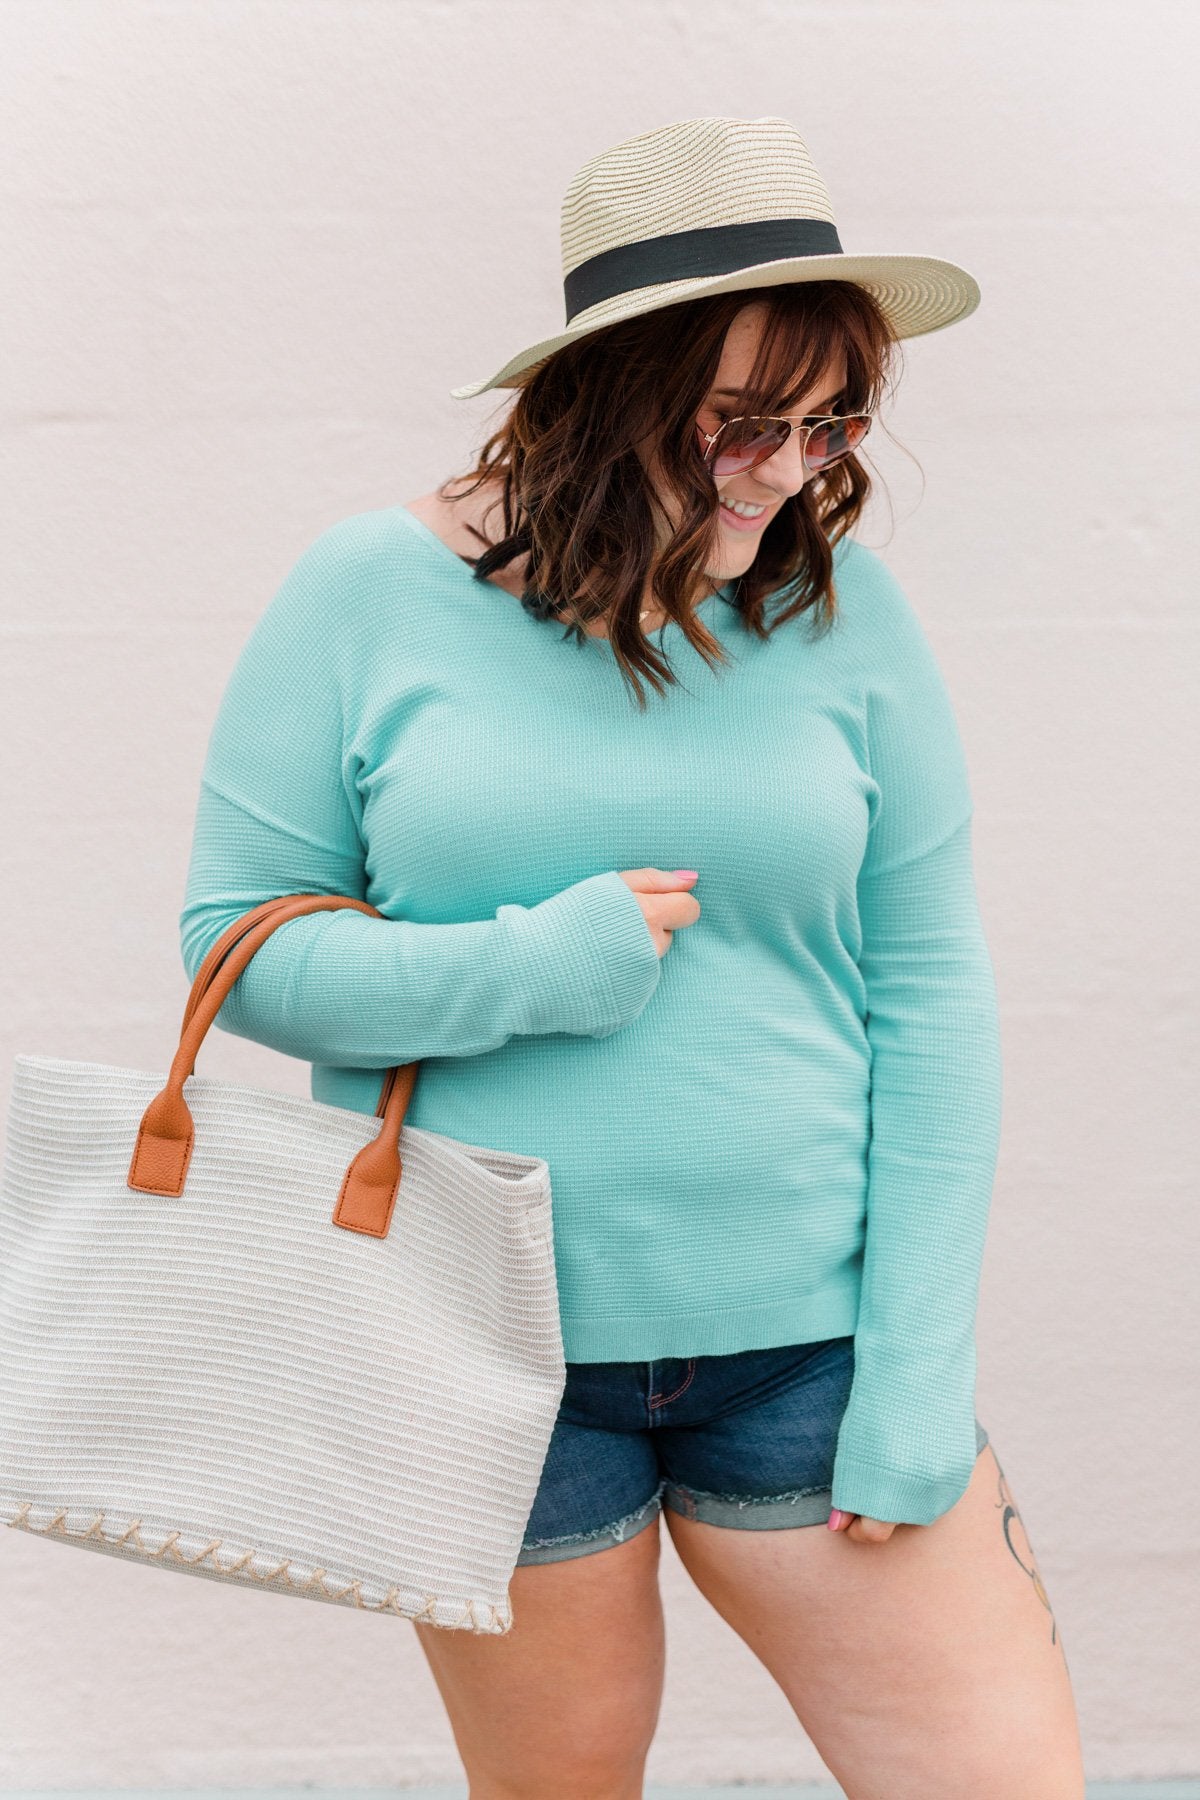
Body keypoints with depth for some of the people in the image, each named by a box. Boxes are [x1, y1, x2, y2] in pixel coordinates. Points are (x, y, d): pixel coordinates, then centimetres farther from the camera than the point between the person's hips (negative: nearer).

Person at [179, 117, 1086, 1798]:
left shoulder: (844, 608, -1)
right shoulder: (374, 594, -5)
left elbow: (929, 998, -1)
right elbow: (236, 939, -2)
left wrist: (921, 1376, -5)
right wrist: (530, 973, -18)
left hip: (804, 1339, 1)